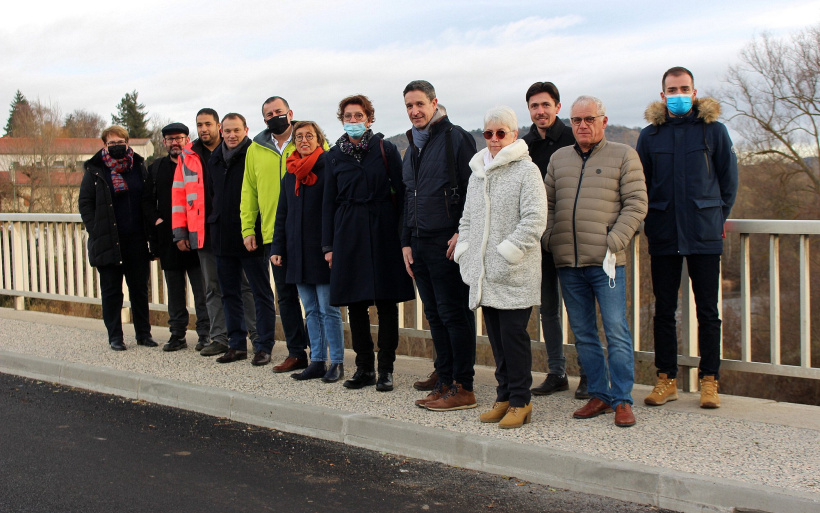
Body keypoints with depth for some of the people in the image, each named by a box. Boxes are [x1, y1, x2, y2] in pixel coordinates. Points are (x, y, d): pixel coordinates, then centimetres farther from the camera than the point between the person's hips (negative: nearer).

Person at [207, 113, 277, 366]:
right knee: (229, 293, 12)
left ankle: (264, 347, 6)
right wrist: (214, 221, 16)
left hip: (252, 238, -7)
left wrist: (256, 229, -14)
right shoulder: (215, 159, 12)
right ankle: (237, 344, 21)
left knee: (261, 293, 1)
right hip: (223, 238, 7)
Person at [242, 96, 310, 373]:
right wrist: (247, 228, 7)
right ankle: (296, 353, 17)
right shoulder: (256, 149, 12)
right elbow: (249, 191, 14)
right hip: (274, 234, 4)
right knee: (286, 295, 9)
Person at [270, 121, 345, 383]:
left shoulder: (328, 170, -5)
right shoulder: (290, 176, 15)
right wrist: (277, 248, 11)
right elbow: (282, 215, 19)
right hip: (298, 253, 6)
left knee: (328, 310, -4)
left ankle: (337, 362, 5)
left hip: (322, 252, -6)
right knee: (311, 311, 11)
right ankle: (317, 361, 17)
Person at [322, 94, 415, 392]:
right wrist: (328, 245, 5)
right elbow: (329, 202, 11)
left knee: (386, 302, 0)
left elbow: (401, 192, 0)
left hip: (383, 230, -2)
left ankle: (386, 369, 9)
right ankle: (364, 368, 16)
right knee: (355, 304, 5)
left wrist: (403, 236, -6)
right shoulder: (334, 156, 9)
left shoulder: (386, 149, 1)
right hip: (348, 233, 3)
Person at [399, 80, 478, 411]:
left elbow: (472, 191, -11)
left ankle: (463, 388, 2)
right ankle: (445, 382, 18)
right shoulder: (412, 149, 20)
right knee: (435, 315, 10)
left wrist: (462, 234, -17)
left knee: (454, 314, -5)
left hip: (448, 244, -8)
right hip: (419, 244, 8)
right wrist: (406, 242, 17)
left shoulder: (456, 138, -5)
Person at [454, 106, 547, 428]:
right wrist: (465, 253, 11)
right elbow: (467, 218, 24)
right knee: (496, 336, 10)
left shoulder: (526, 171, -4)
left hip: (515, 275, -6)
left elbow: (534, 220, -12)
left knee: (513, 334, -4)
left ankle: (520, 401, 6)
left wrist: (508, 252, -16)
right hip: (485, 274, 6)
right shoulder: (478, 172, 18)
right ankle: (504, 396, 20)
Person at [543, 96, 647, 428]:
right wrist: (549, 239, 4)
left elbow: (636, 204, -2)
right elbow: (547, 203, 19)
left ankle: (622, 400, 4)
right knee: (583, 334, 9)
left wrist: (614, 242, -12)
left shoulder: (623, 156, 3)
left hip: (606, 262, -4)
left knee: (616, 332, -4)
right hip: (567, 263, 5)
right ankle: (599, 395, 20)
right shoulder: (559, 158, 16)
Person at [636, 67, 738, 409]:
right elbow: (641, 185, 13)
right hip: (663, 236, 2)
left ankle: (709, 381, 12)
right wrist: (651, 223, 7)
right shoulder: (650, 135, 6)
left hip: (704, 235, -2)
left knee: (707, 310, 3)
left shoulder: (714, 130, 2)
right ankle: (666, 380, 16)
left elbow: (729, 179, 8)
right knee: (664, 310, 6)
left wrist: (717, 218, 6)